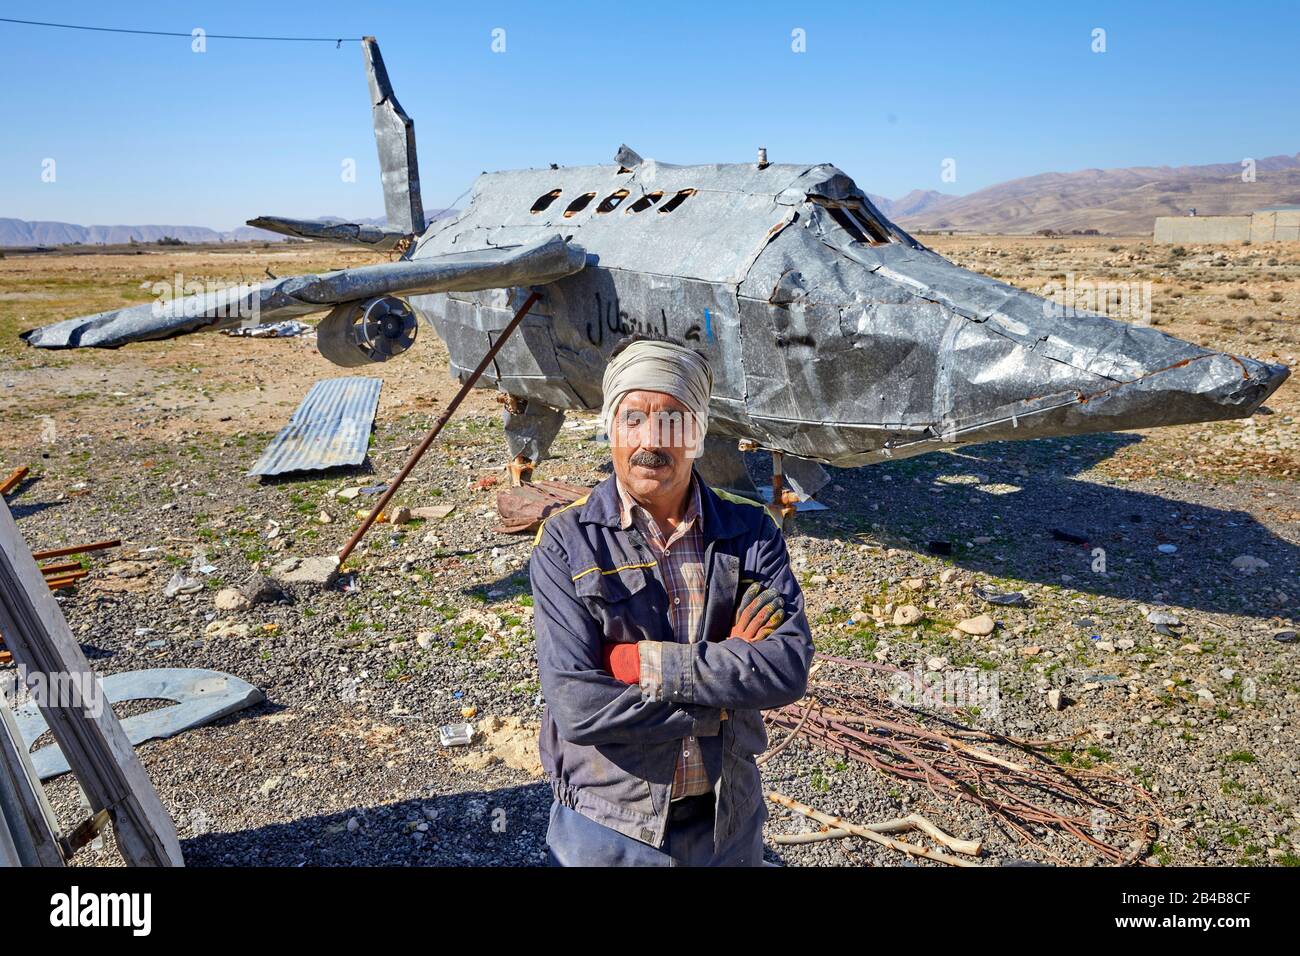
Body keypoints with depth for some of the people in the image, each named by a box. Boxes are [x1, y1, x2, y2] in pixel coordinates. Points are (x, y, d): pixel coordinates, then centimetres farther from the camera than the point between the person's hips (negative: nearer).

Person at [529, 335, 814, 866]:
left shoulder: (751, 533, -5)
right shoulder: (565, 546, -14)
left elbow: (791, 666, -17)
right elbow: (577, 705, -22)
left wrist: (646, 663, -24)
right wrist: (726, 687, -18)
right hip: (607, 828, -2)